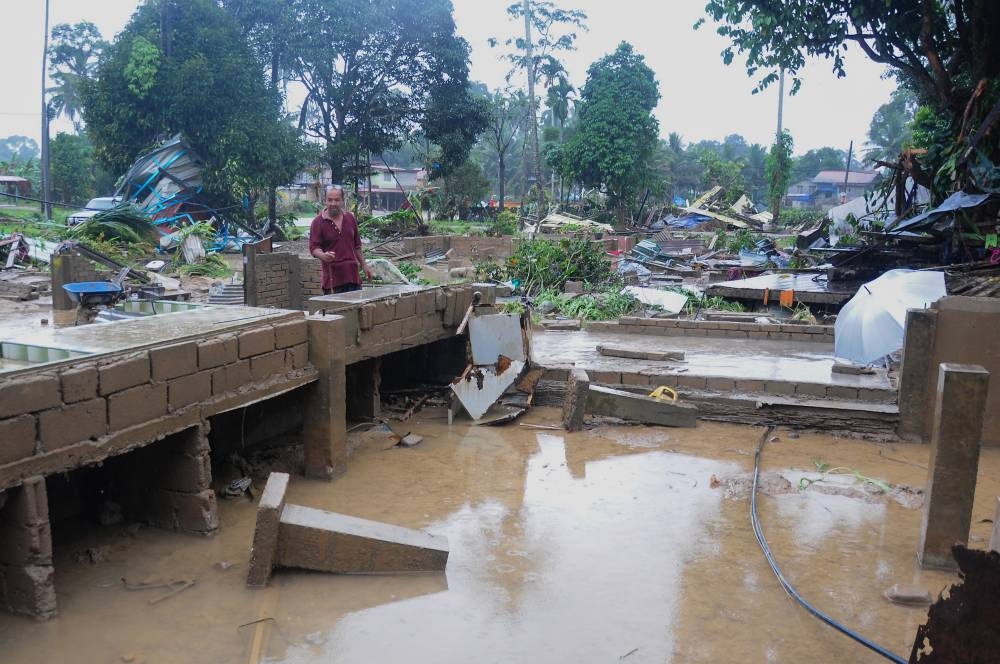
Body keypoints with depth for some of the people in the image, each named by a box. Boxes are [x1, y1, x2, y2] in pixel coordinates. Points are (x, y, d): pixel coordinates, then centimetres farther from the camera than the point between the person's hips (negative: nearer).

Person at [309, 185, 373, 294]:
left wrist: (364, 265, 22)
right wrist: (324, 256, -29)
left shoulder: (350, 218, 12)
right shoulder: (318, 222, -3)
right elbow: (313, 247, -9)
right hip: (332, 277, -5)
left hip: (353, 275, 5)